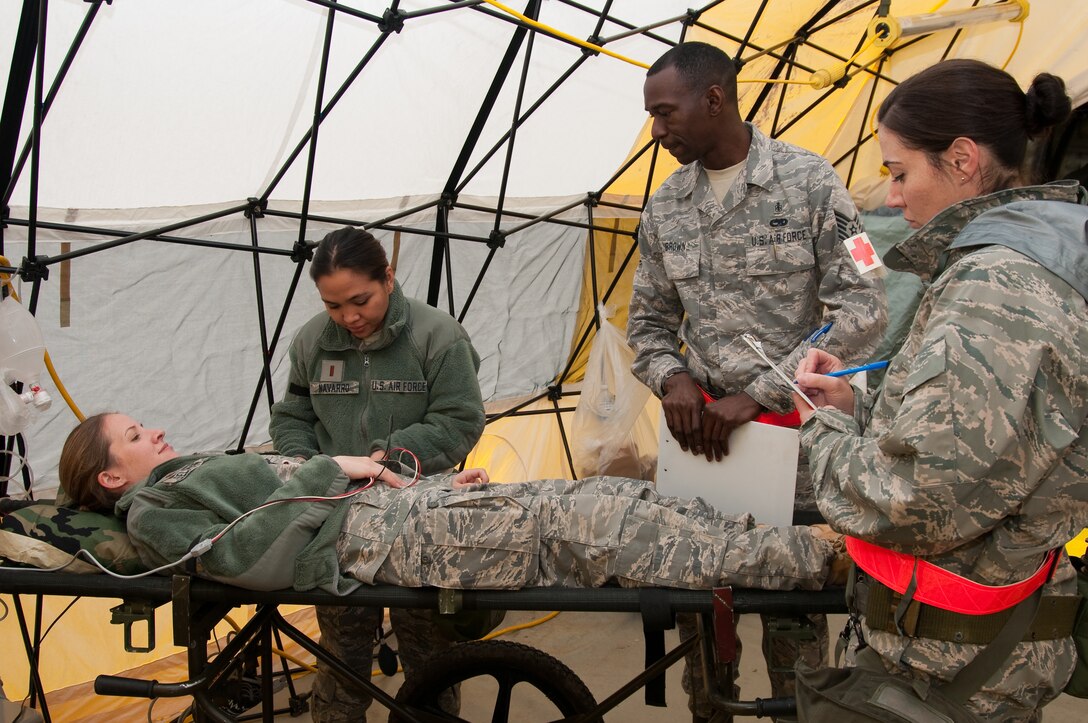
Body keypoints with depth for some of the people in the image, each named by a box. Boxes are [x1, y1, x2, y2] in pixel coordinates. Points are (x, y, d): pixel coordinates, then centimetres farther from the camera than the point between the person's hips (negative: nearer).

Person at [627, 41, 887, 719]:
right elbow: (649, 320, 16)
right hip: (702, 435, 4)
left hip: (793, 436, -3)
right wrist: (672, 378, -7)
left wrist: (758, 395, -15)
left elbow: (862, 311, -10)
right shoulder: (665, 209, 8)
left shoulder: (811, 182, -5)